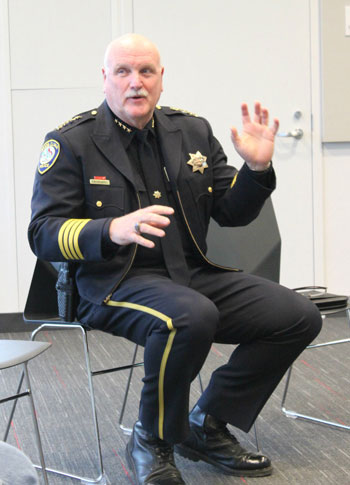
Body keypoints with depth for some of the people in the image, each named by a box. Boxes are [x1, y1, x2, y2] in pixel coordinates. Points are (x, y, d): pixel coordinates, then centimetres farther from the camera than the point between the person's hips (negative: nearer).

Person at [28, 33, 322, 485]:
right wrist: (113, 230, -28)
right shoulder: (72, 141, -4)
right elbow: (43, 232, -10)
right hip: (113, 282, -6)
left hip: (191, 273, 6)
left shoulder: (192, 131, 11)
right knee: (192, 316, -37)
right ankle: (151, 443, -11)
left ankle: (206, 426, 7)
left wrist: (257, 168, -5)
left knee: (299, 315, -7)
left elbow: (231, 212, 16)